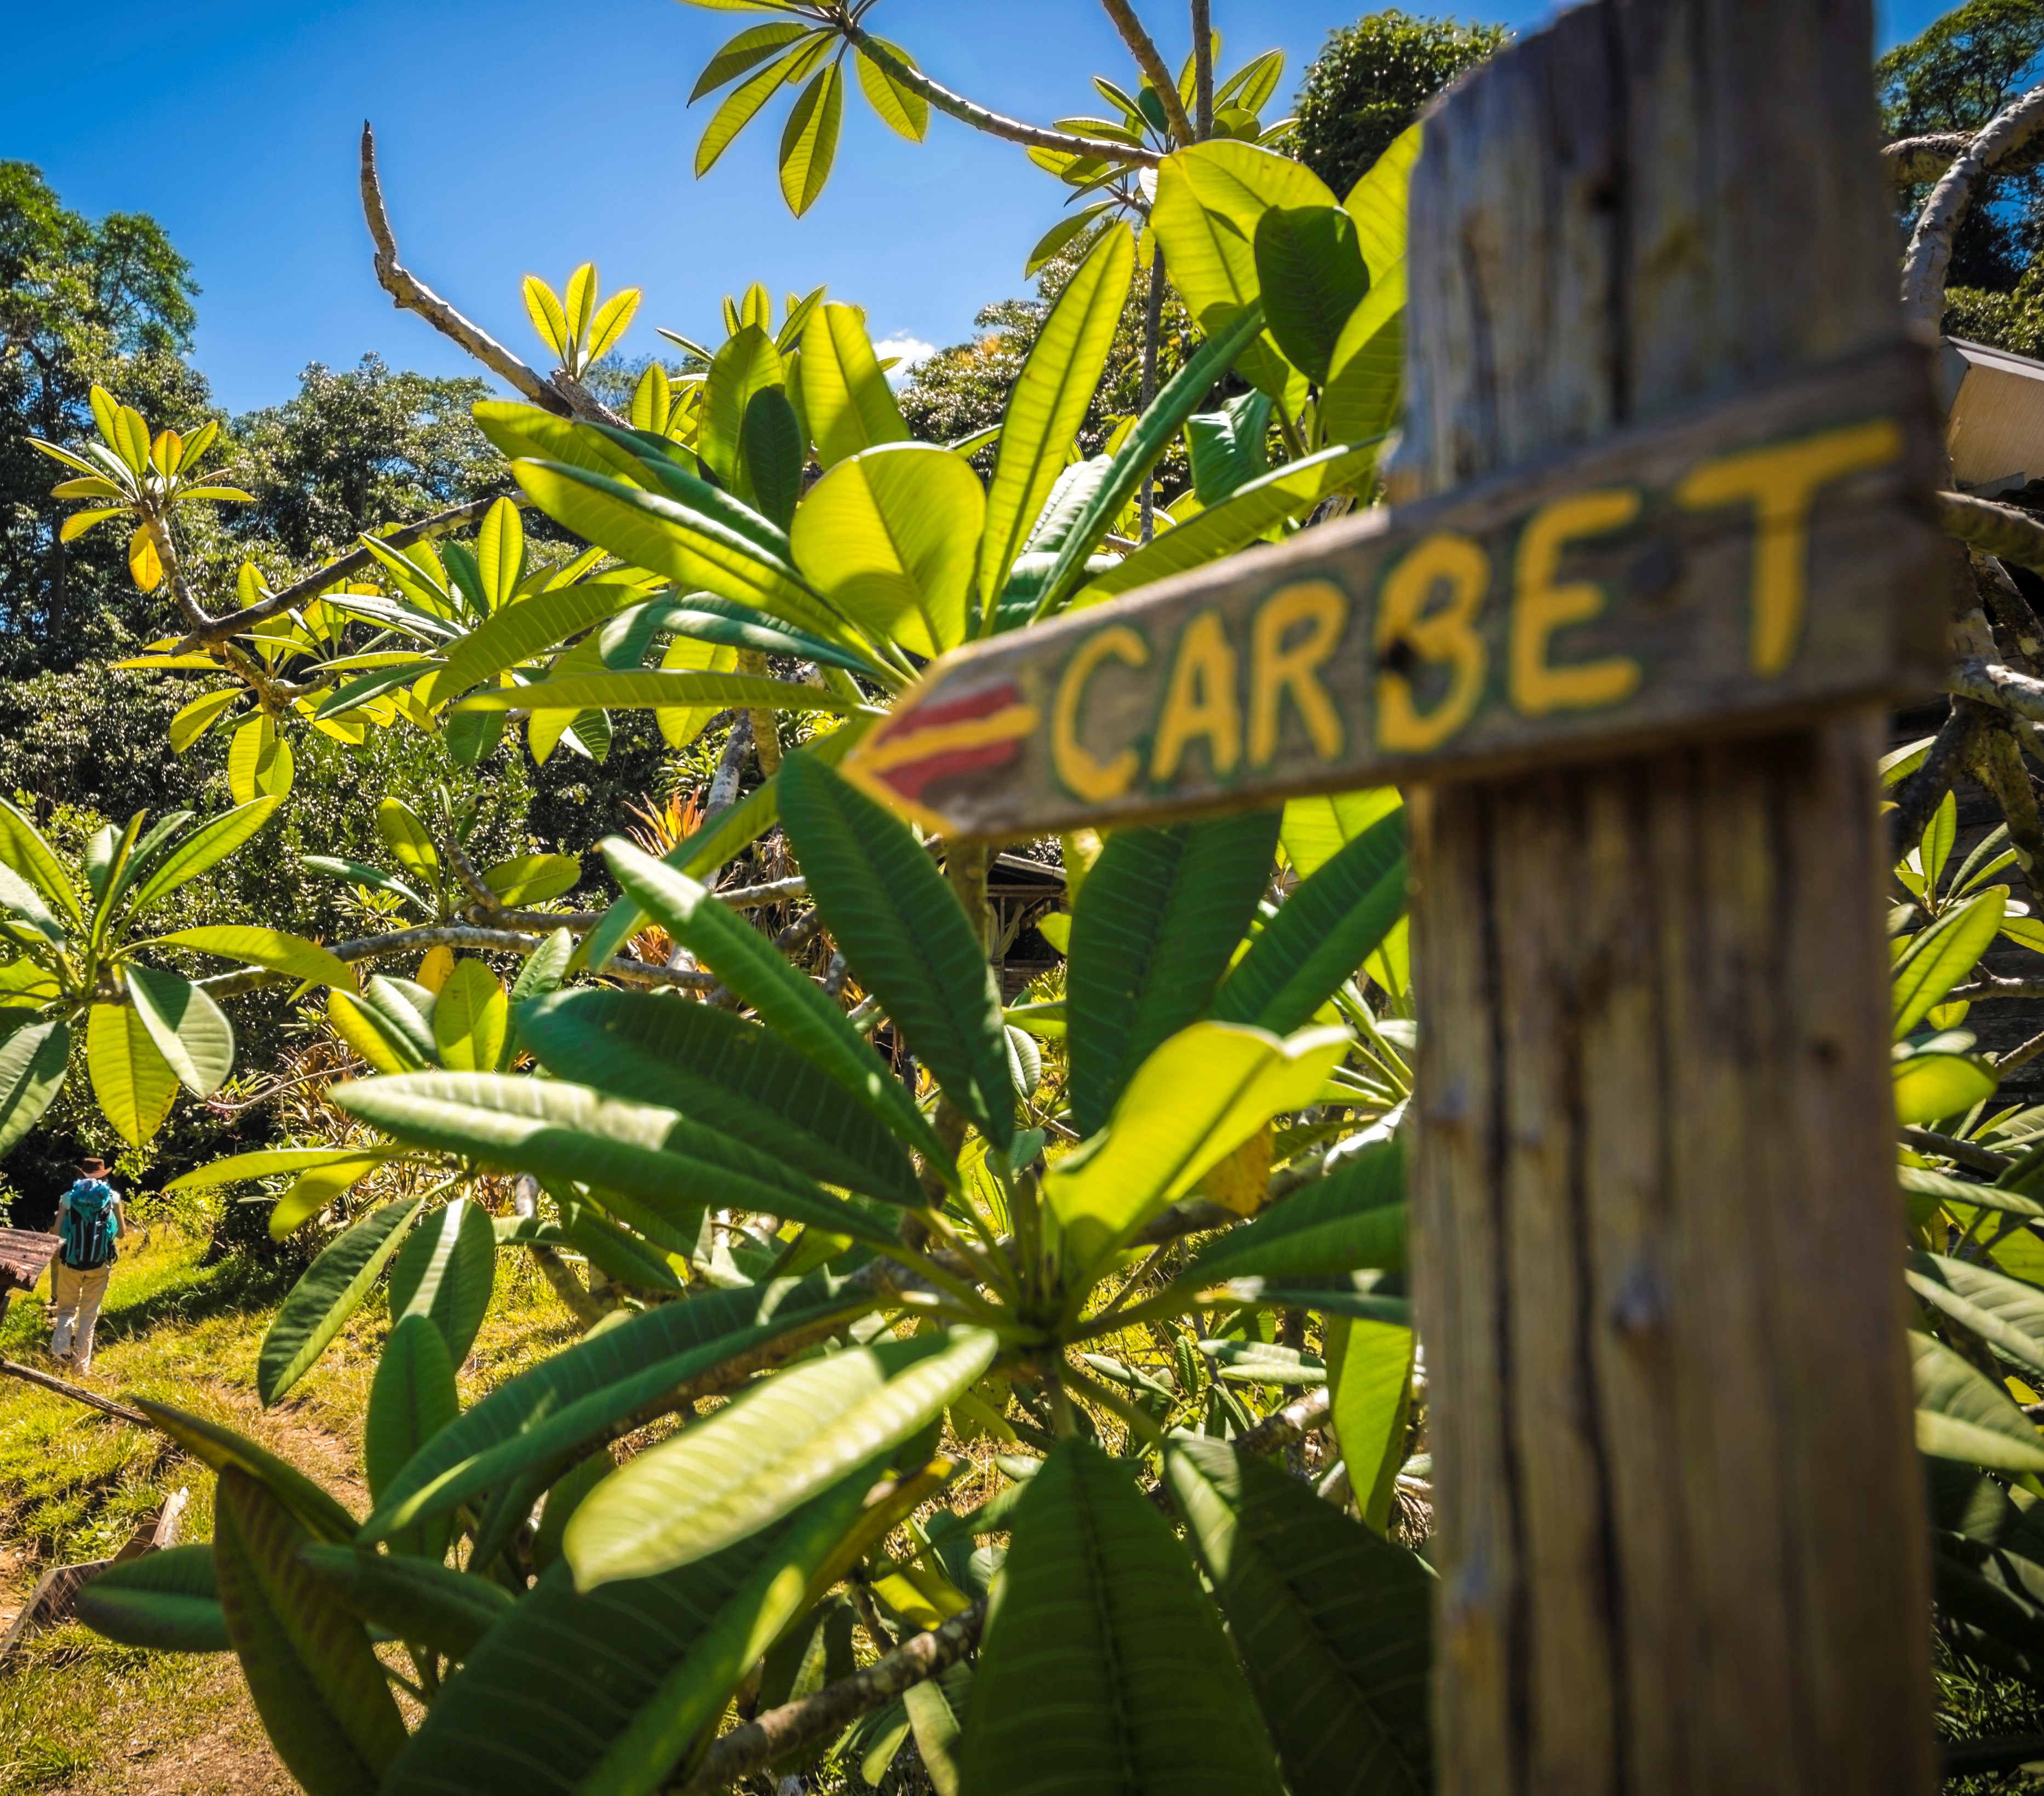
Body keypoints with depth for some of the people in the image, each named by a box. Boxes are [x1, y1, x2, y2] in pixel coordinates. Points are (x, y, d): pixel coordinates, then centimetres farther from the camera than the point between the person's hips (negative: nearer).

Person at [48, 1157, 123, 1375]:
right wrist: (122, 1218, 27)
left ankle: (59, 1350, -8)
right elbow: (121, 1232, 7)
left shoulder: (68, 1198, 1)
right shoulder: (113, 1197, 2)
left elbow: (57, 1234, -1)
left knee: (67, 1310, 16)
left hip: (70, 1263, 0)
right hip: (99, 1266, 0)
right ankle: (82, 1364, 11)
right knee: (88, 1315, 9)